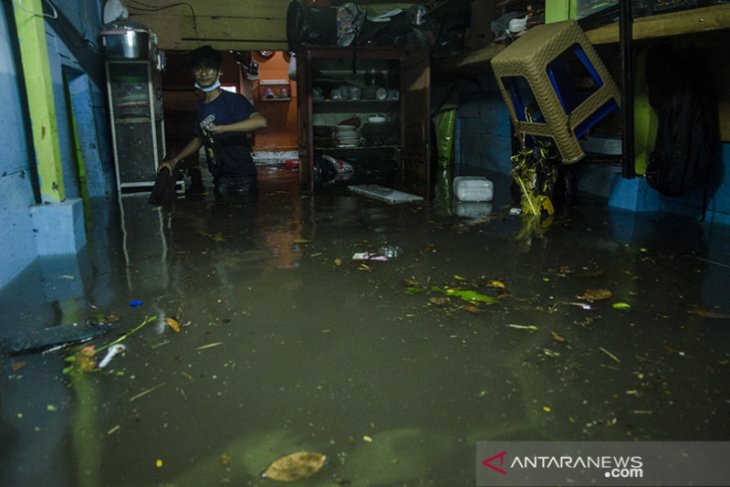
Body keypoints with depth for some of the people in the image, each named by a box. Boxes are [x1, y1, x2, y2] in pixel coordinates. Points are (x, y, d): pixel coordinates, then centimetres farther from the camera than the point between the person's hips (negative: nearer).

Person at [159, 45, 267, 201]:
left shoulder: (233, 100, -11)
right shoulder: (200, 108, 11)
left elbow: (260, 121, -27)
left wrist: (221, 128, -28)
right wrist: (175, 160, 17)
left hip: (242, 177, -6)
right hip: (220, 178, 7)